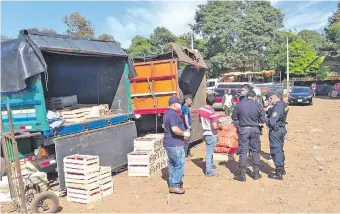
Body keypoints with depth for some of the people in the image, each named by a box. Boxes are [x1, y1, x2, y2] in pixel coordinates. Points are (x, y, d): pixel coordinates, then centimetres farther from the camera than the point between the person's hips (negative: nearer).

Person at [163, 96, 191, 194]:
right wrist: (184, 133, -12)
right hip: (175, 144, -10)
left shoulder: (167, 113, 15)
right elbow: (175, 129, -28)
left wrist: (183, 133, 16)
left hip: (169, 143, 10)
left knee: (172, 164, 15)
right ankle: (175, 186, 1)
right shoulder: (173, 114, -18)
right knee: (180, 164, -4)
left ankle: (172, 184, 23)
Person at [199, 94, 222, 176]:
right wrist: (220, 126, -5)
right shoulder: (212, 112, -24)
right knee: (209, 152, 2)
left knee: (210, 150, 26)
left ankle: (211, 164, 43)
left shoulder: (201, 109, -1)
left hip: (205, 133, 7)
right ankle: (208, 171, 11)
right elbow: (215, 127, -25)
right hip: (211, 135, -7)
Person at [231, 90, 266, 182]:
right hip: (255, 130, 1)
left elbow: (234, 118, 3)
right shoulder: (258, 105, -4)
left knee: (243, 152, 4)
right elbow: (263, 120, 0)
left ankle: (242, 175, 7)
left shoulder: (239, 105, -5)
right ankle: (256, 173, 22)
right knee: (255, 151, 14)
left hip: (243, 130, -1)